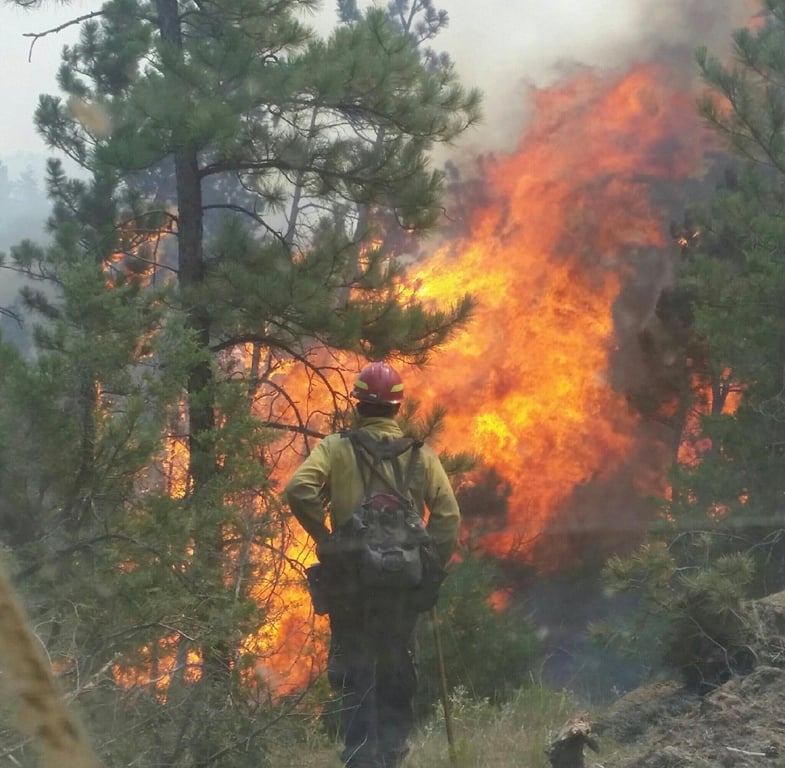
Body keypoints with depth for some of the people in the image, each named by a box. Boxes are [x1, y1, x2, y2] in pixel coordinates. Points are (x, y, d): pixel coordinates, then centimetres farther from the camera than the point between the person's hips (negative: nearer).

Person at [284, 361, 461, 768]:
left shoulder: (337, 447, 0)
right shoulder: (419, 453, 5)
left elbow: (299, 488, -16)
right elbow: (448, 514, -1)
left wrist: (325, 539, -7)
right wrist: (431, 566, 5)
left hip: (351, 578, -2)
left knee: (354, 676, 5)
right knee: (398, 678, 14)